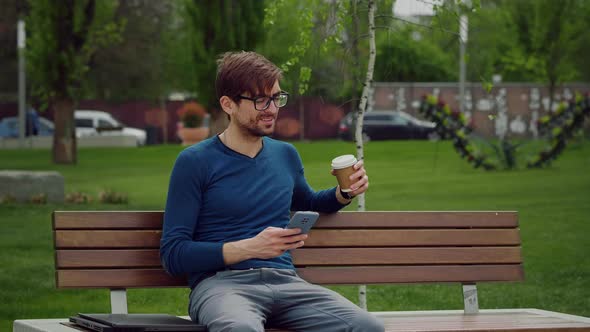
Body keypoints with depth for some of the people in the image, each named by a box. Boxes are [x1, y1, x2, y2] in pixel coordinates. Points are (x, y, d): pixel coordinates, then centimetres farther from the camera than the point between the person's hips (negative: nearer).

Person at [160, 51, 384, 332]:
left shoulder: (285, 155, 18)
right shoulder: (195, 162, 1)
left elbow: (308, 203, 40)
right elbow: (172, 255, -4)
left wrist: (344, 193, 17)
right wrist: (250, 247, -15)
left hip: (284, 280, 5)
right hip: (221, 282, -5)